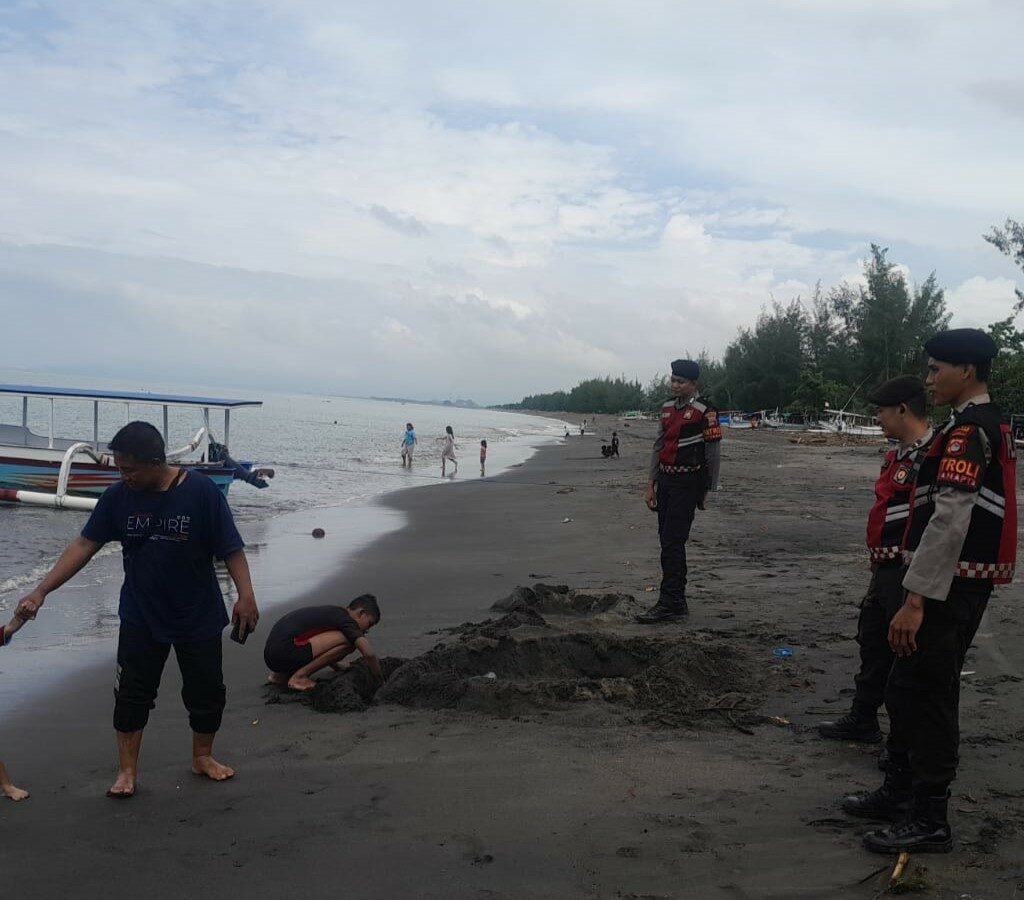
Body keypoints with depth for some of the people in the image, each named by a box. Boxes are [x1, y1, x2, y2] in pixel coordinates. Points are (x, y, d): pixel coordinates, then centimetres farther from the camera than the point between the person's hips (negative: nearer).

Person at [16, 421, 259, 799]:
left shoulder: (201, 491, -18)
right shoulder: (118, 496, -8)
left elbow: (230, 549, -14)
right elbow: (84, 545, -5)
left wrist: (246, 596, -20)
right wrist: (41, 591, -9)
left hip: (198, 616, -2)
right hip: (140, 616, 2)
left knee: (206, 690, 11)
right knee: (131, 693, 4)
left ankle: (203, 757, 33)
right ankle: (127, 771, 19)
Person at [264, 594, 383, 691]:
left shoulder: (330, 612, 24)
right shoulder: (345, 619, -5)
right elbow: (369, 654, -14)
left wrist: (341, 667, 37)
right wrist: (381, 681, 0)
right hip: (285, 653, -10)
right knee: (348, 640, -13)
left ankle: (281, 675, 18)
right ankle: (299, 676, -8)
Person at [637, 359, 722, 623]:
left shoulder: (705, 412, -11)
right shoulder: (667, 408, 12)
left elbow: (714, 454, -8)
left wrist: (708, 491, -6)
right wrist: (651, 484, 12)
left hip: (687, 484, -8)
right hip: (665, 480, 8)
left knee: (673, 542, -12)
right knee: (667, 541, 9)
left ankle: (668, 604, -10)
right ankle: (677, 602, 17)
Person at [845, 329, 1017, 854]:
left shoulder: (968, 430, -18)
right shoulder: (988, 425, 14)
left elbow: (949, 522, -25)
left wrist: (916, 599, -26)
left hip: (948, 587, -10)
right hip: (963, 583, 10)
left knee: (929, 696, -1)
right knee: (905, 688, 18)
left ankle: (929, 820, 10)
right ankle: (901, 791, 30)